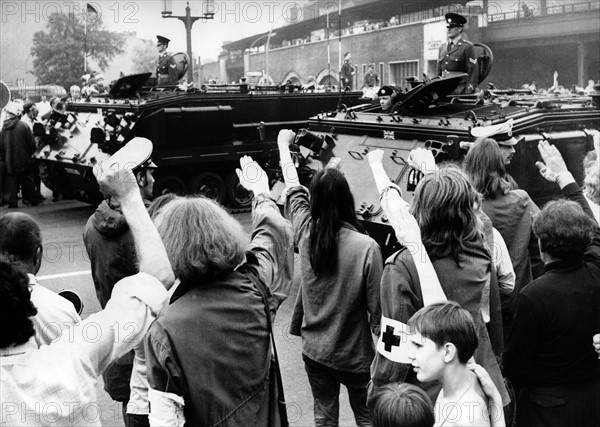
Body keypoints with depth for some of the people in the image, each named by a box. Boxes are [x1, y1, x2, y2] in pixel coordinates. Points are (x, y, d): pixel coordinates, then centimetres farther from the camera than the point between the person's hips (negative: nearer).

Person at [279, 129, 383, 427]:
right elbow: (376, 306, -17)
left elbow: (293, 189, 7)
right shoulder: (366, 247, -24)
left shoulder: (305, 233, -11)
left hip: (314, 352, 3)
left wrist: (283, 144, 23)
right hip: (355, 355, -3)